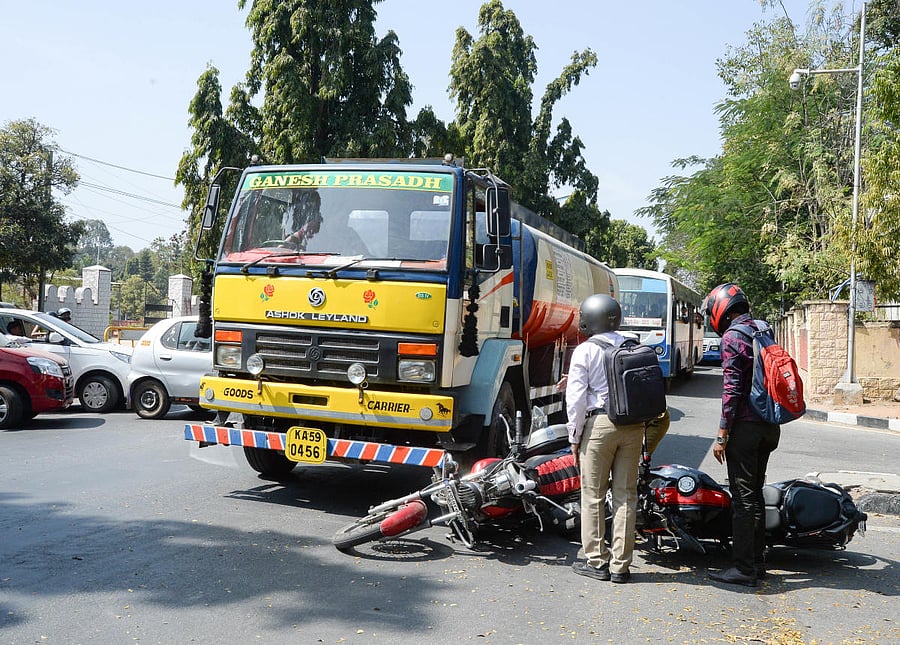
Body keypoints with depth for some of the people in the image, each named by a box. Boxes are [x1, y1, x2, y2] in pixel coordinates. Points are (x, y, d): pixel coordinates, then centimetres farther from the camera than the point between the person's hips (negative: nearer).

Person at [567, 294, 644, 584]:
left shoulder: (585, 351, -6)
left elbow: (576, 397, -8)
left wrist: (574, 436, 0)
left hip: (599, 424, -4)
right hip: (633, 425, 5)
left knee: (593, 495, 7)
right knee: (626, 495, 8)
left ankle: (596, 561, 12)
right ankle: (620, 565, 13)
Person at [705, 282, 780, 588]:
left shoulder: (732, 337, -13)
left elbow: (732, 388, -18)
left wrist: (722, 436, -15)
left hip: (745, 426, -9)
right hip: (769, 426, 9)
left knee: (742, 497, -4)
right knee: (755, 493, 16)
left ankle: (744, 568, 1)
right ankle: (757, 561, 23)